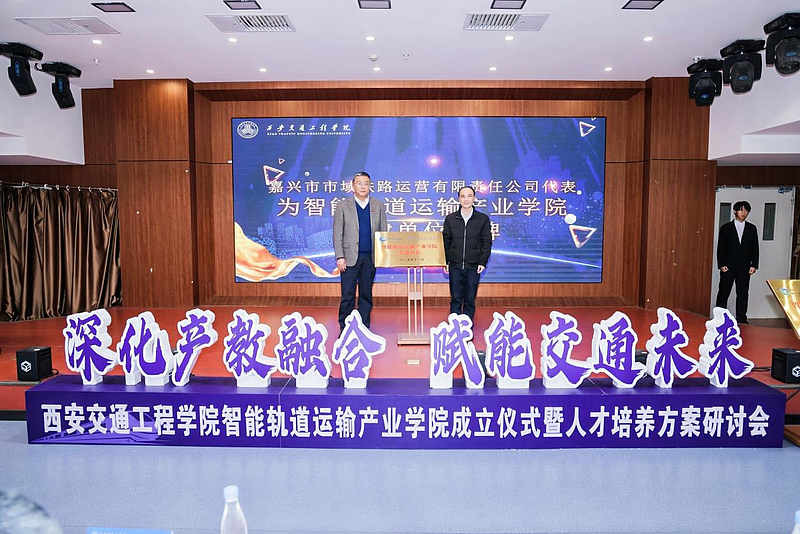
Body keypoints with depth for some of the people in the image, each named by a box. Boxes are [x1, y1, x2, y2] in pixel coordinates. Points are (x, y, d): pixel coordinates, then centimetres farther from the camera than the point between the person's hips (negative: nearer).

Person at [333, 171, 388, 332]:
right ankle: (344, 329, 11)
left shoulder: (378, 206, 10)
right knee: (347, 295, 0)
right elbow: (337, 233, 1)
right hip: (350, 258, -2)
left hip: (370, 258, 2)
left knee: (366, 295, 8)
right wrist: (340, 257, -7)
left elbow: (383, 232, 10)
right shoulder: (343, 206, 4)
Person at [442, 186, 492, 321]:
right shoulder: (450, 219, 5)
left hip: (473, 266, -1)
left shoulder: (483, 219, 2)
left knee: (470, 301, 7)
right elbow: (446, 241, 8)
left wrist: (483, 262, -6)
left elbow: (486, 242, 3)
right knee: (455, 300, 5)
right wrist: (445, 262, 2)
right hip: (455, 266, 1)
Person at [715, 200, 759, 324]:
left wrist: (754, 265, -1)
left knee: (742, 294, 6)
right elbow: (721, 248, -2)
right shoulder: (725, 228, 1)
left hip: (744, 267, 2)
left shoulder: (752, 228, 7)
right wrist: (721, 265, -9)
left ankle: (741, 319, 15)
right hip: (728, 267, -2)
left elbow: (755, 248, 7)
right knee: (723, 293, 3)